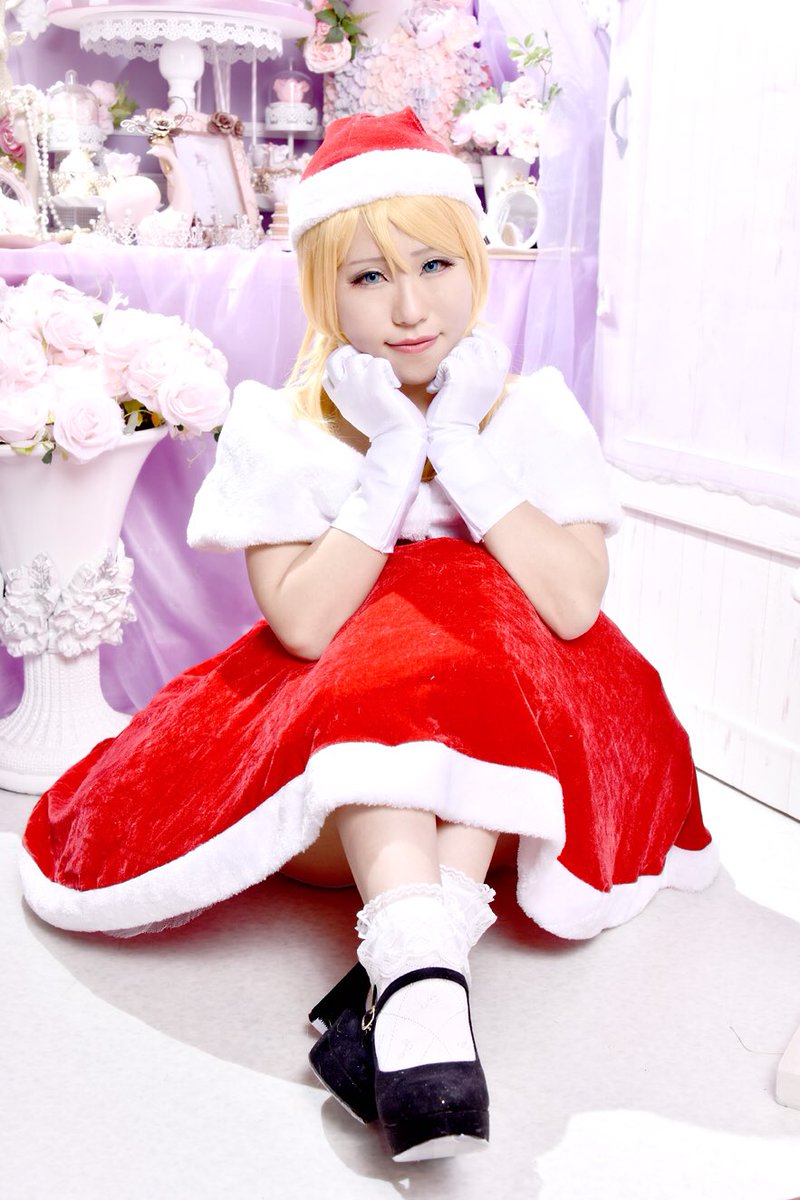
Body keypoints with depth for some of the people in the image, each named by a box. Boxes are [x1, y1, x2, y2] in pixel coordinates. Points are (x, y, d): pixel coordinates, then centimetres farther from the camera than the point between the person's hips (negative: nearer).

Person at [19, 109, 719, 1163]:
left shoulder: (532, 411, -2)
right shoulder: (287, 427, -5)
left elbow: (576, 604, -18)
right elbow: (304, 622, -20)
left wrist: (459, 448, -19)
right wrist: (395, 456, -20)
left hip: (510, 739, 1)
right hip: (323, 735, -1)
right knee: (385, 661, -32)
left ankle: (413, 960, -38)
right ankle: (420, 982, -44)